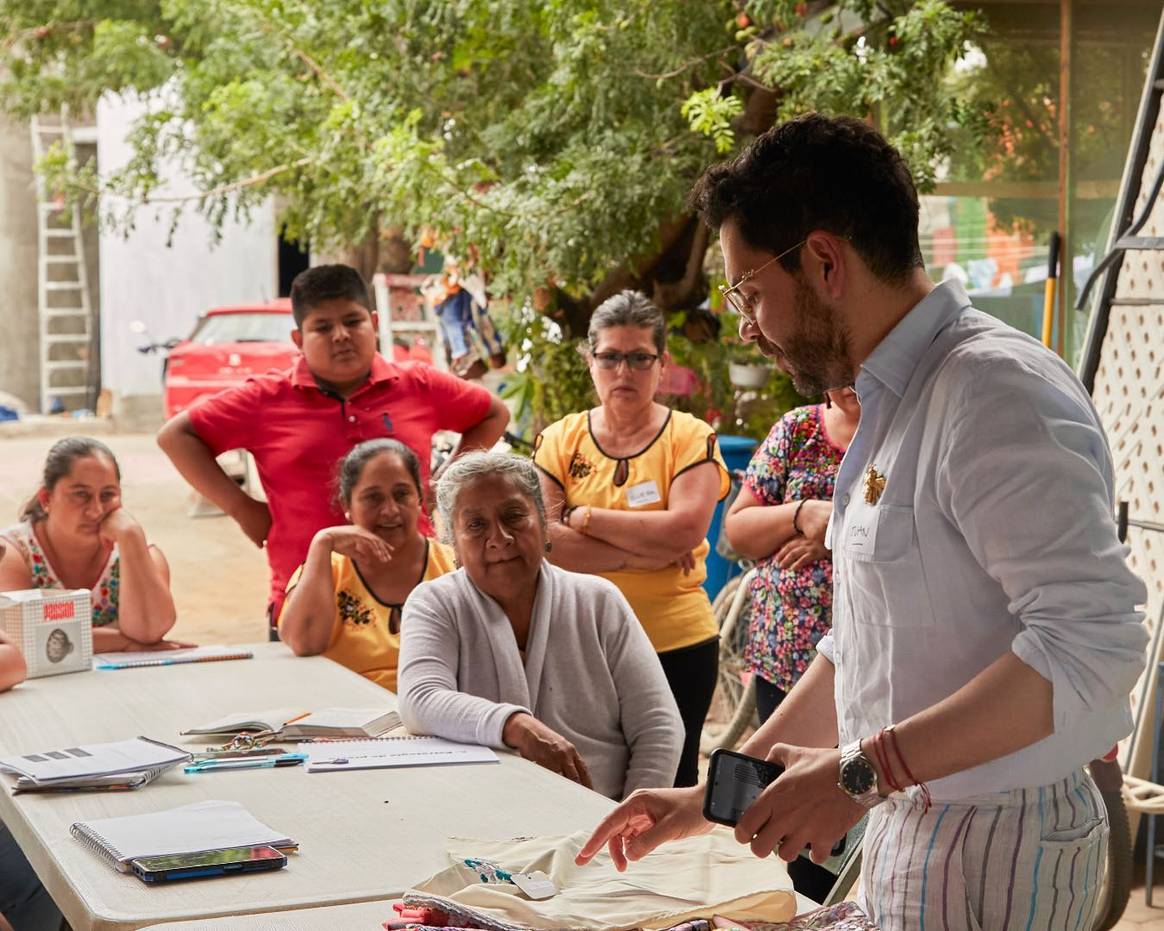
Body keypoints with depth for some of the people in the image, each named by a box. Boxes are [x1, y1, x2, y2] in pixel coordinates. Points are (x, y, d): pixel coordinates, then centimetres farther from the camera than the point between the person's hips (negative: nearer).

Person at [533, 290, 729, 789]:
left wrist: (586, 517, -10)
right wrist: (644, 552, -16)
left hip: (676, 644, -1)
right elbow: (544, 541, -9)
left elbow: (684, 531, -16)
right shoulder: (559, 441, 4)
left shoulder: (691, 438, -1)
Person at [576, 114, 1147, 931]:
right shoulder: (895, 403, 12)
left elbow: (1094, 641, -28)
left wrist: (865, 772, -28)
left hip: (992, 848, -9)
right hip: (913, 827, 9)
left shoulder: (996, 390, -19)